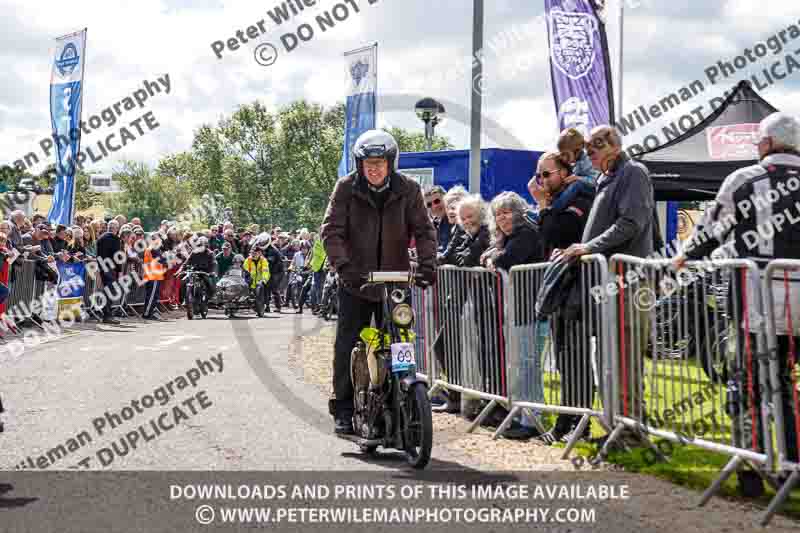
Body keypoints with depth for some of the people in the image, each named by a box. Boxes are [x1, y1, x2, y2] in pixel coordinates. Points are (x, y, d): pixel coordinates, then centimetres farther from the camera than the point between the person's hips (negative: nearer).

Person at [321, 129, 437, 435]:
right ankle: (343, 410, 7)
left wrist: (427, 264, -19)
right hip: (356, 282, -1)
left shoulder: (408, 190, 0)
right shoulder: (346, 188, -4)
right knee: (346, 347, -2)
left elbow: (424, 230, -2)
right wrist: (343, 266, -25)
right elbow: (331, 231, -10)